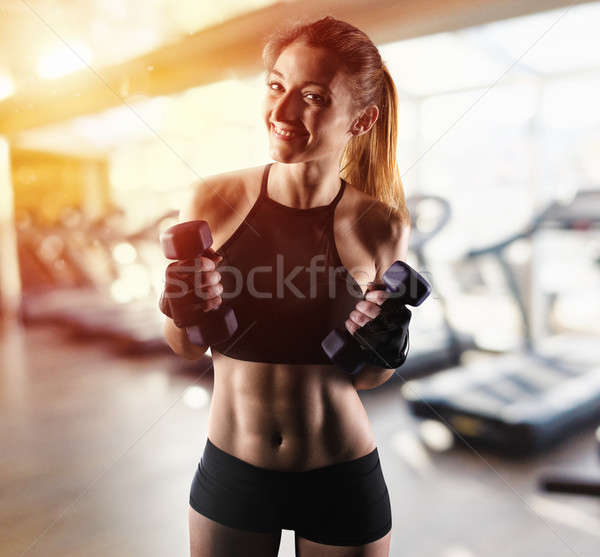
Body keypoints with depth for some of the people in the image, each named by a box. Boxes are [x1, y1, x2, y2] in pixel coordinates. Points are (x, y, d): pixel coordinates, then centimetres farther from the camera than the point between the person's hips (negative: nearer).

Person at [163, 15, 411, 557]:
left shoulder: (380, 228, -14)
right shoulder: (213, 202, -14)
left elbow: (366, 378, -1)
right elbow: (186, 347, -2)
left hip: (343, 477, 0)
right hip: (231, 470, 1)